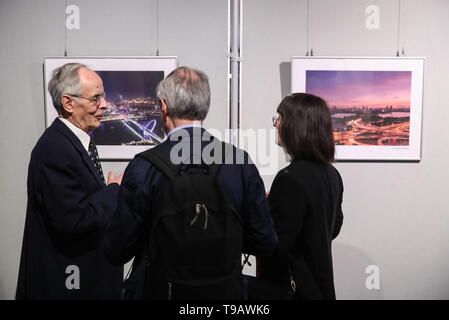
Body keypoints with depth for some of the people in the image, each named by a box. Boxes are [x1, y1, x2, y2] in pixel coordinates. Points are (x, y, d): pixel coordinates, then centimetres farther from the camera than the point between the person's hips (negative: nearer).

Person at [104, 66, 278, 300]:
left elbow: (117, 251, -14)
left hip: (158, 290, -2)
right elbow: (265, 243, -7)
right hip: (226, 291, 3)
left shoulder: (144, 167, -19)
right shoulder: (241, 162, -12)